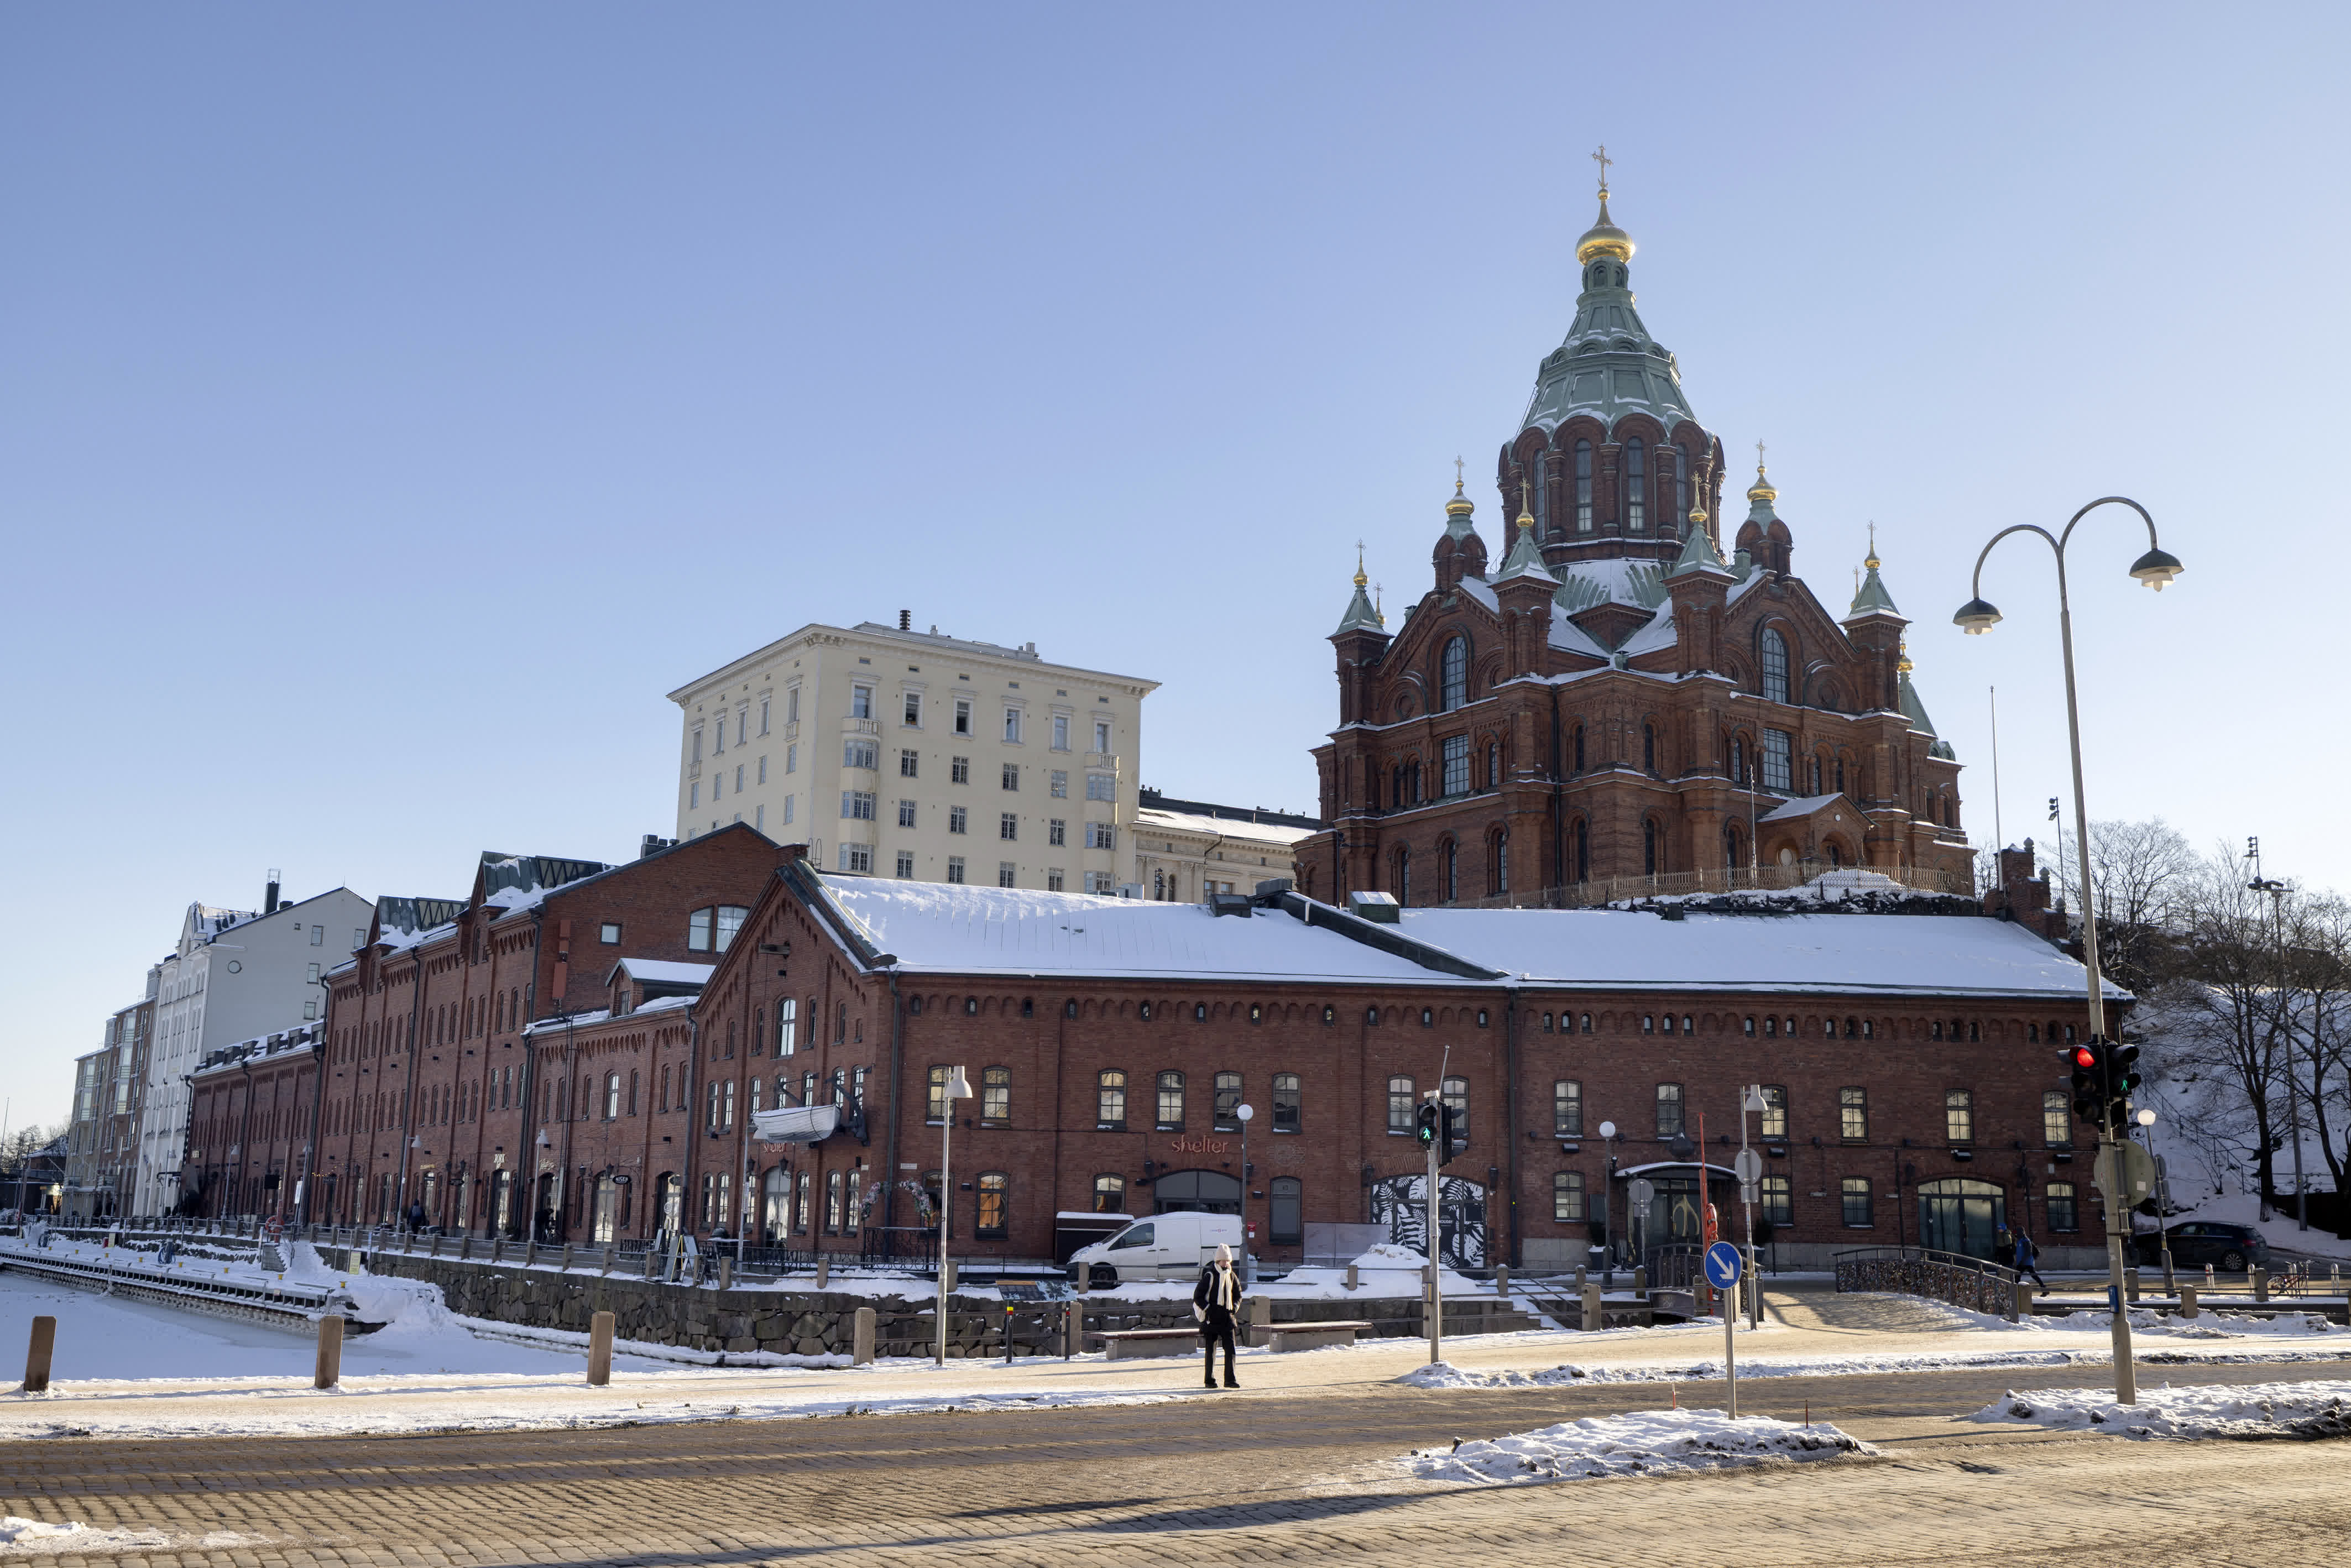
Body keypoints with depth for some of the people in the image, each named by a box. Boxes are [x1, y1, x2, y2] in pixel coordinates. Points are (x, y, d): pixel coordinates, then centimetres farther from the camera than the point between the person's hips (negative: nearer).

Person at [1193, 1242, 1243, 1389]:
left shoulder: (1232, 1276, 8)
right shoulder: (1210, 1275, -7)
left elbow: (1238, 1294, 22)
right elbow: (1198, 1296, -5)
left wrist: (1235, 1308, 6)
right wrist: (1208, 1309, -12)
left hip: (1227, 1318, 4)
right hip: (1211, 1319, -4)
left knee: (1231, 1349, -3)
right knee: (1211, 1350, 3)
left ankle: (1230, 1380, 1)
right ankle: (1210, 1380, 12)